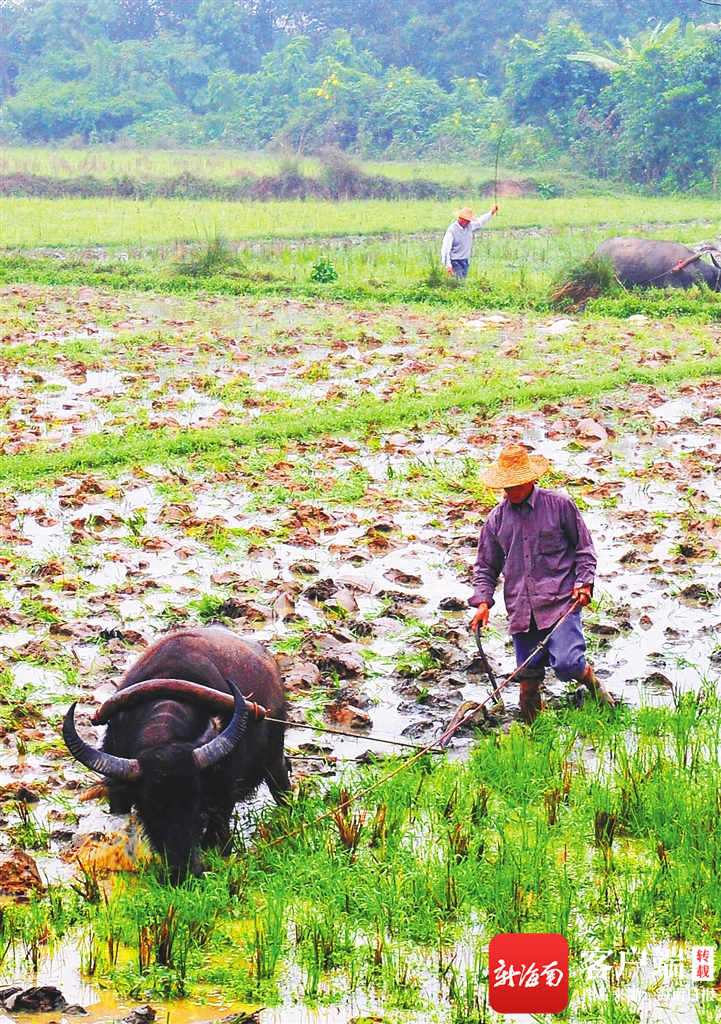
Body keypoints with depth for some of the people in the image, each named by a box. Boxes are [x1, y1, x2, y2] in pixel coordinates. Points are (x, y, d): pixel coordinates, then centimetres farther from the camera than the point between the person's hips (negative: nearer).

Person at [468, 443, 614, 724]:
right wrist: (482, 600, 2)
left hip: (560, 602, -4)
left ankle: (592, 682, 13)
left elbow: (584, 547, 8)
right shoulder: (497, 518, 11)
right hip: (521, 610, 4)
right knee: (528, 678, 5)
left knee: (566, 664, -19)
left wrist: (584, 582, -6)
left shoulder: (559, 504, 1)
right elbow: (485, 566, 17)